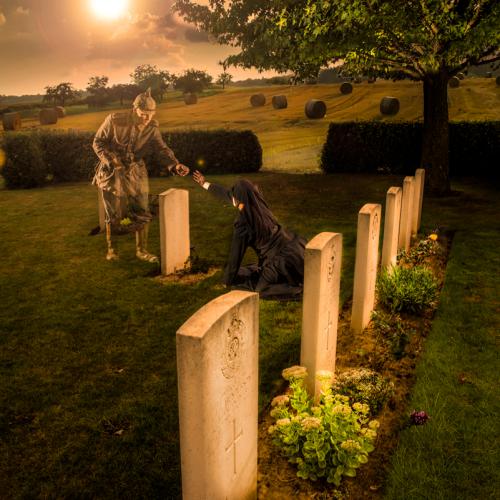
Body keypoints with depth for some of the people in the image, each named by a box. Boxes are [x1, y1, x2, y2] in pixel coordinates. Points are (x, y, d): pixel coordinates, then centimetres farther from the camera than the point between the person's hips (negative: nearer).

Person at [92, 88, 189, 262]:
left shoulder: (152, 127, -10)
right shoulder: (114, 120, -19)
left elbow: (162, 148, -22)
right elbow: (98, 142, -9)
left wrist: (175, 165, -41)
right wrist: (110, 159, -25)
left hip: (136, 171, 3)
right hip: (113, 171, -3)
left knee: (142, 212, 2)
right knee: (114, 213, 5)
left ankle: (141, 250, 18)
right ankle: (111, 249, 25)